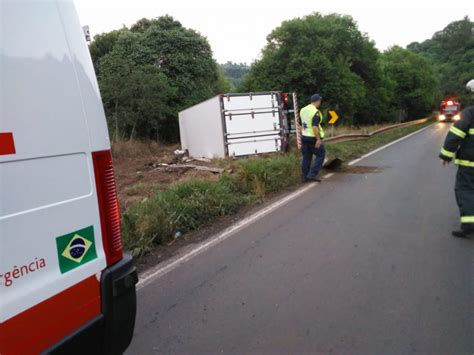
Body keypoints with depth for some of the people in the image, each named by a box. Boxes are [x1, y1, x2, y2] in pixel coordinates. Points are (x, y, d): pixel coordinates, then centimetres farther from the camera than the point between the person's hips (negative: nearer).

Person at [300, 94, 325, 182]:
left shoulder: (302, 110, 8)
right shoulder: (316, 112, -17)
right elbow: (315, 127, -24)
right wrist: (318, 139, -22)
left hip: (304, 136, 8)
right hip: (313, 138, -8)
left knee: (306, 157, 13)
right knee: (321, 155, 5)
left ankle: (304, 176, 16)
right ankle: (312, 174, -2)